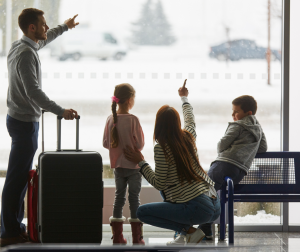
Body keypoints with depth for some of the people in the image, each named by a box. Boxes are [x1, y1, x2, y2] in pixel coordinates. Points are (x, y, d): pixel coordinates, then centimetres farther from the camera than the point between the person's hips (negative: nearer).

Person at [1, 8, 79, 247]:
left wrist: (64, 27, 46)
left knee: (21, 177, 15)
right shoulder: (25, 54, -20)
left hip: (19, 118, 11)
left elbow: (42, 41, 35)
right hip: (25, 122, -11)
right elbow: (33, 91, -28)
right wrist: (61, 111, -30)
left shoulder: (20, 46, 11)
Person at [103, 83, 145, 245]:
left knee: (119, 196, 12)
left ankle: (117, 236, 13)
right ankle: (137, 238, 1)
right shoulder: (133, 120, -17)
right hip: (133, 165, -4)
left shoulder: (110, 119, -2)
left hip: (117, 165, 5)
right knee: (134, 197, 1)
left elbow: (105, 143, 4)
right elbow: (140, 144, -14)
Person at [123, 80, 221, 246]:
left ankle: (190, 231, -4)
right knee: (166, 191, 31)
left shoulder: (161, 148, -12)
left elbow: (159, 184, -8)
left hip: (198, 210, -8)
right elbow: (190, 119, 32)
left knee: (142, 212, -3)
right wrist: (184, 98, 50)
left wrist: (140, 162, 0)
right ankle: (185, 237, 18)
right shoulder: (188, 137, 8)